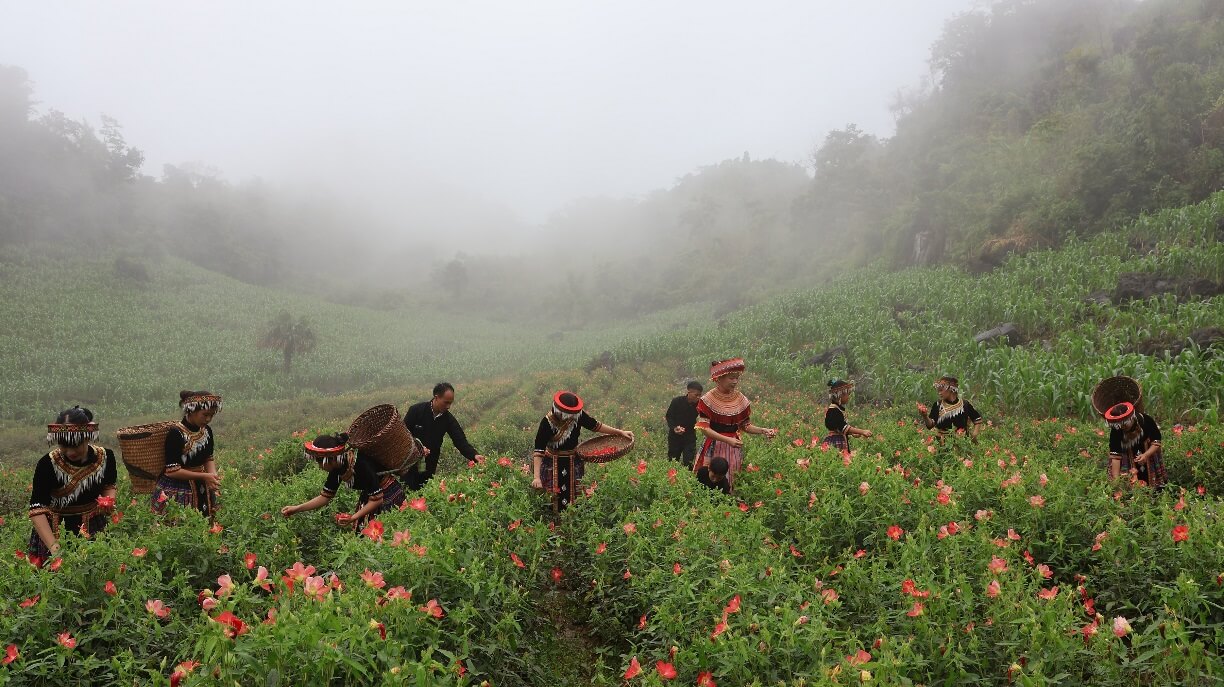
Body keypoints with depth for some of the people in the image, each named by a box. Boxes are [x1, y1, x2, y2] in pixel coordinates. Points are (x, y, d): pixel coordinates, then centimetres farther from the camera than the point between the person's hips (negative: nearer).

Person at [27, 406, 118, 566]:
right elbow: (37, 510, -24)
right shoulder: (47, 465, -19)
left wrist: (109, 502, -12)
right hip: (55, 532, -2)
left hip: (94, 529, 2)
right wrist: (53, 546, -35)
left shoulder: (106, 457, -10)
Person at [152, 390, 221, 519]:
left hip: (201, 488, 6)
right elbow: (172, 471, -18)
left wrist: (213, 476, -11)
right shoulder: (176, 433, -18)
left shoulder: (207, 431, 1)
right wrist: (203, 476, -20)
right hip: (176, 491, -6)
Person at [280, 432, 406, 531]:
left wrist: (353, 518, -31)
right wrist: (296, 509, -7)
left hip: (389, 494, -8)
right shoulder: (337, 467, -8)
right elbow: (325, 496, 1)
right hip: (368, 496, 8)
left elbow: (376, 500, -26)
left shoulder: (361, 464, -32)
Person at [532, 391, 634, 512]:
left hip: (573, 461, 4)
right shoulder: (548, 422, -25)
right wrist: (536, 477, -34)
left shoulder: (578, 415, -13)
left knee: (575, 500, 10)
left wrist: (620, 432, 4)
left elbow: (595, 425, 5)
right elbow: (538, 451, -26)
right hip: (553, 464, -4)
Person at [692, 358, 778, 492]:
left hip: (734, 449, 3)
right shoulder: (709, 399, -10)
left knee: (731, 483, 6)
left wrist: (763, 430, -10)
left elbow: (745, 425, 9)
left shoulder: (741, 399, 1)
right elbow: (704, 428, -13)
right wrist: (728, 440, -24)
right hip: (713, 448, -3)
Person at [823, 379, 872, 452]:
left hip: (841, 442, 9)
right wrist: (862, 432, -24)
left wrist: (852, 434, 9)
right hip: (834, 443, -9)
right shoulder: (833, 410, -16)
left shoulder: (840, 408, 14)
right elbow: (844, 427, -23)